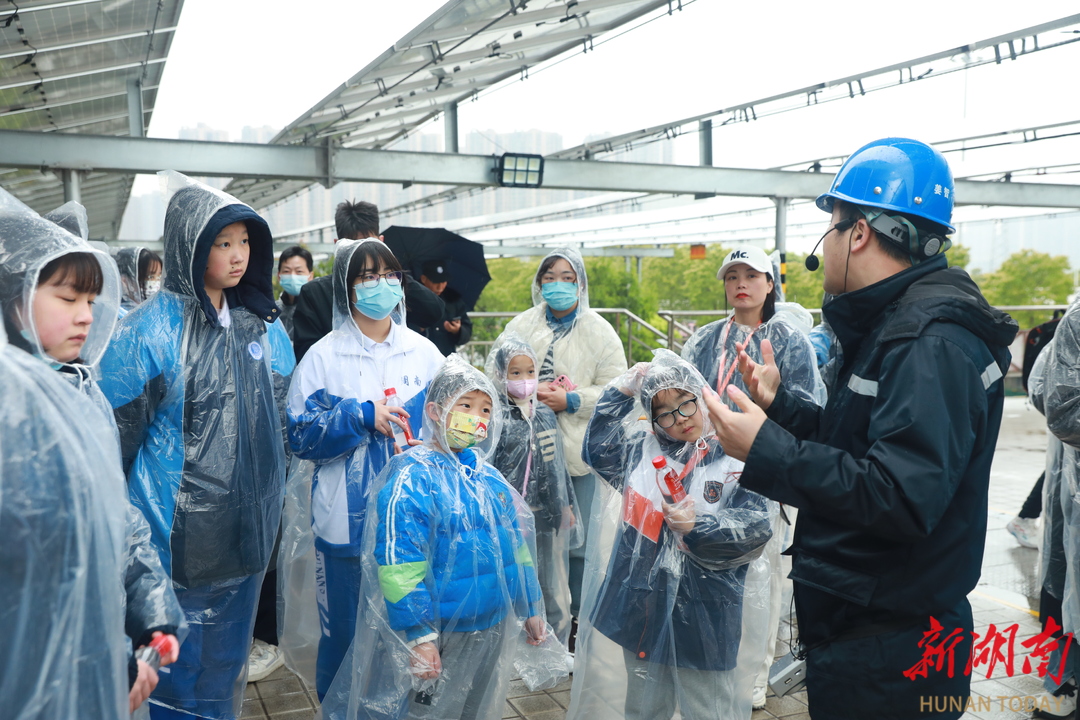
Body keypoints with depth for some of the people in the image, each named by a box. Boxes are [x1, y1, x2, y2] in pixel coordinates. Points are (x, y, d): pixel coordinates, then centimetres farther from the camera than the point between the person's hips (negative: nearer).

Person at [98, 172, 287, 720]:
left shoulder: (255, 321, 7)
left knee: (226, 669, 20)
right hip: (182, 541, -6)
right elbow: (112, 432, -11)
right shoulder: (153, 327, -14)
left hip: (245, 531, 6)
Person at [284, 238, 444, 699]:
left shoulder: (424, 353, 4)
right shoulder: (324, 356, -2)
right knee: (343, 632, 9)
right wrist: (362, 416, -17)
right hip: (346, 519, -2)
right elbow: (300, 436, -6)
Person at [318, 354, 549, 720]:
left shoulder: (490, 478, 6)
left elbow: (516, 546, 14)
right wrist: (419, 635, -22)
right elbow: (398, 564, -22)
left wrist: (531, 609, 17)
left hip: (493, 633, 7)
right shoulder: (412, 476, -17)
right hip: (438, 636, -7)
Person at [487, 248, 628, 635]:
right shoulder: (521, 325, 7)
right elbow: (494, 373, 3)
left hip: (579, 450, -2)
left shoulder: (599, 331, 1)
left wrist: (571, 401, -16)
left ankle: (575, 617, 23)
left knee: (577, 540, 6)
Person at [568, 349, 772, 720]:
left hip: (704, 617, -4)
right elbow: (597, 449, 16)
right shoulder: (643, 449, 6)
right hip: (642, 609, 5)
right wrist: (620, 393, 8)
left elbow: (757, 526, -13)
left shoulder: (737, 459, -9)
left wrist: (699, 526, -24)